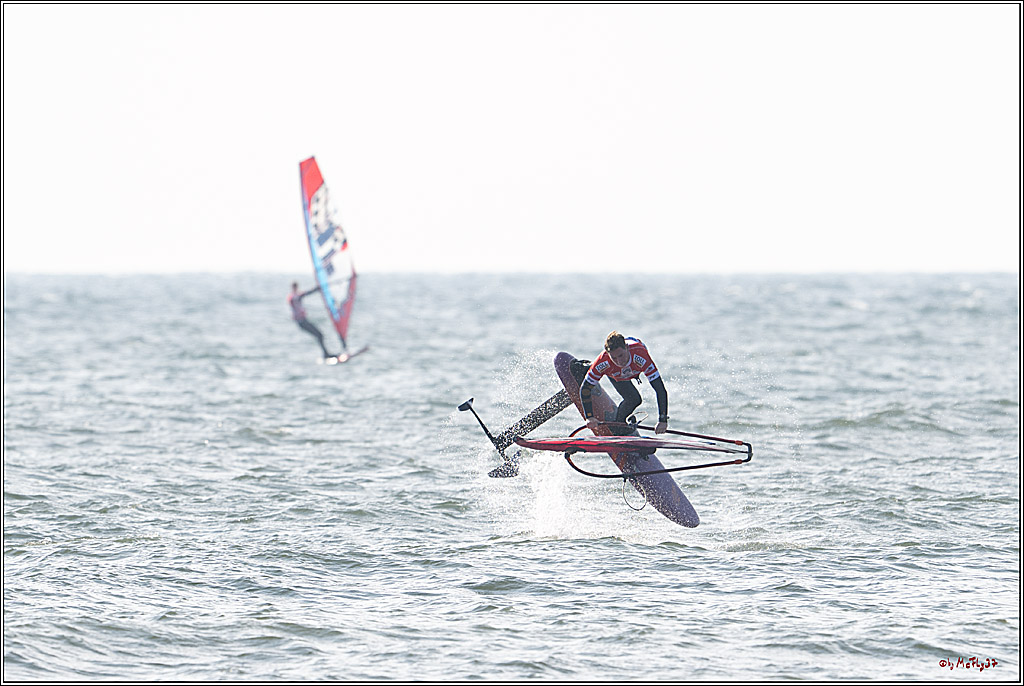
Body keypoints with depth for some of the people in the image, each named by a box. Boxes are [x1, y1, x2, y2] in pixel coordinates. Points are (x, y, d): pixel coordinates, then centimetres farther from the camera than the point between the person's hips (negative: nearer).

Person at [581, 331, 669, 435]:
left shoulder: (640, 356, -50)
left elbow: (660, 389, -49)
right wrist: (589, 417, -45)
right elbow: (584, 389, -35)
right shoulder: (603, 362, -46)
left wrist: (663, 420, -54)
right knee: (633, 399, -16)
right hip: (614, 374, -1)